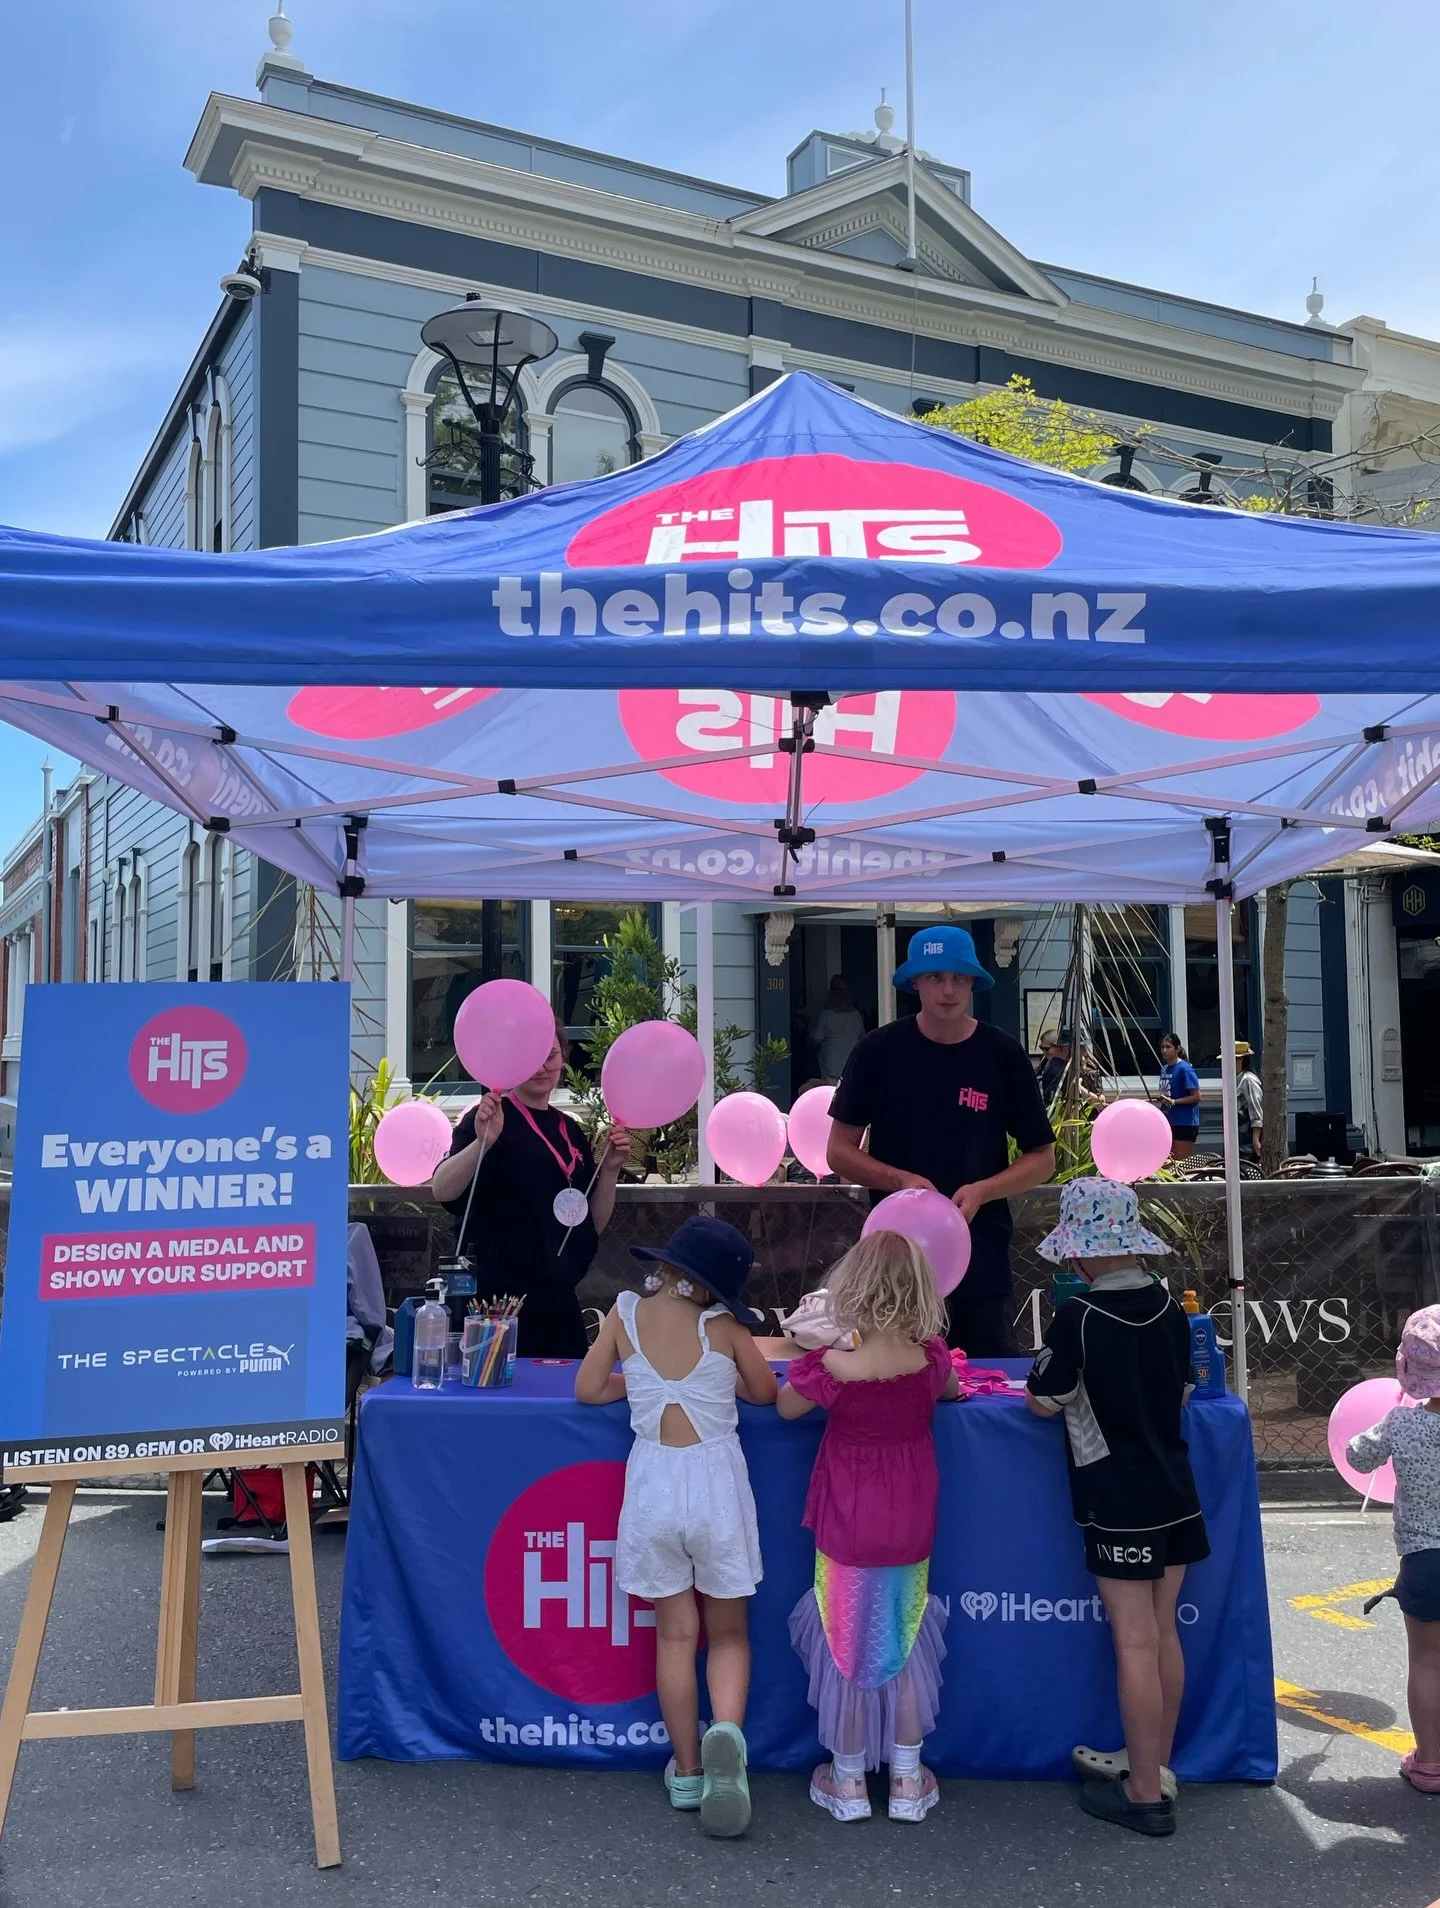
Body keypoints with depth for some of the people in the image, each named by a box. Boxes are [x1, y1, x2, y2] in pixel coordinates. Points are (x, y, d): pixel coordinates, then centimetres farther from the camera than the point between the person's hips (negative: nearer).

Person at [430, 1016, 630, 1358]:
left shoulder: (569, 1130, 12)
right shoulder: (493, 1119, -5)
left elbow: (593, 1226, 12)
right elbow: (441, 1190, -21)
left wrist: (609, 1169, -2)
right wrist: (484, 1142, -36)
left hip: (558, 1301, 6)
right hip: (498, 1299, -6)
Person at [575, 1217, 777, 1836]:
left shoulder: (626, 1312, -3)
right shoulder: (723, 1325, -6)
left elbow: (589, 1390, 4)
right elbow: (764, 1393, 7)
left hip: (653, 1483, 1)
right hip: (716, 1482, -1)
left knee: (675, 1634, 15)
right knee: (728, 1633, 13)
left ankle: (687, 1771, 20)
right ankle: (727, 1732, -12)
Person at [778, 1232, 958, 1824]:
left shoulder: (832, 1363, -24)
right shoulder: (931, 1357, -13)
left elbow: (786, 1406, -5)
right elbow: (950, 1390, 11)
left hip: (848, 1526, -3)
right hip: (911, 1526, 3)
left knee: (848, 1642, 14)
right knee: (905, 1638, 19)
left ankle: (848, 1783, 27)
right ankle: (908, 1783, 28)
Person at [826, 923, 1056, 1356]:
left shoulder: (1002, 1055, -1)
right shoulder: (879, 1051, -2)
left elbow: (1042, 1158, 4)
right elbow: (839, 1151, 2)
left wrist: (982, 1191, -12)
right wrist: (901, 1180, -14)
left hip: (982, 1260, 0)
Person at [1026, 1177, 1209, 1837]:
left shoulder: (1078, 1318, -18)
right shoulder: (1170, 1307, 1)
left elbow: (1044, 1403, -9)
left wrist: (1044, 1374, 11)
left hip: (1118, 1504, -7)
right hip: (1176, 1492, 7)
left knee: (1135, 1643, 1)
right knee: (1162, 1633, 16)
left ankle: (1145, 1794, 10)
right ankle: (1155, 1764, 30)